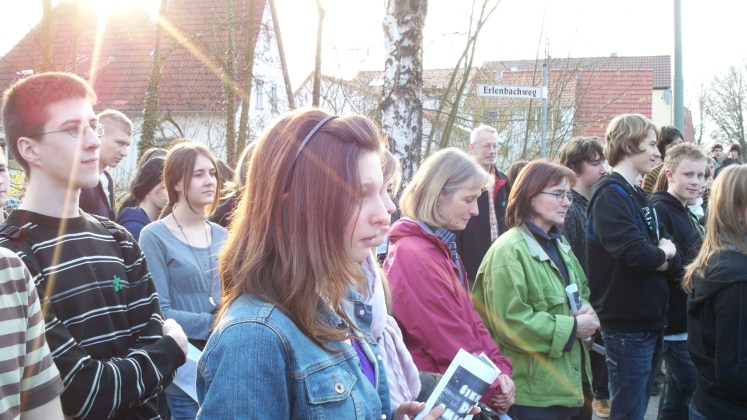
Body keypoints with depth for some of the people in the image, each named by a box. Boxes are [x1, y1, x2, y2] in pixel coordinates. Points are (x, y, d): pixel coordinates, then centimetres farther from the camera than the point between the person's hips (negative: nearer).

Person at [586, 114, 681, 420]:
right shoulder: (611, 194, -15)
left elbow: (672, 256, 11)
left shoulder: (638, 195, 14)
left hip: (651, 319, 9)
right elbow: (637, 254, -27)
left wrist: (665, 257, -11)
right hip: (627, 323, -9)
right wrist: (662, 254, -7)